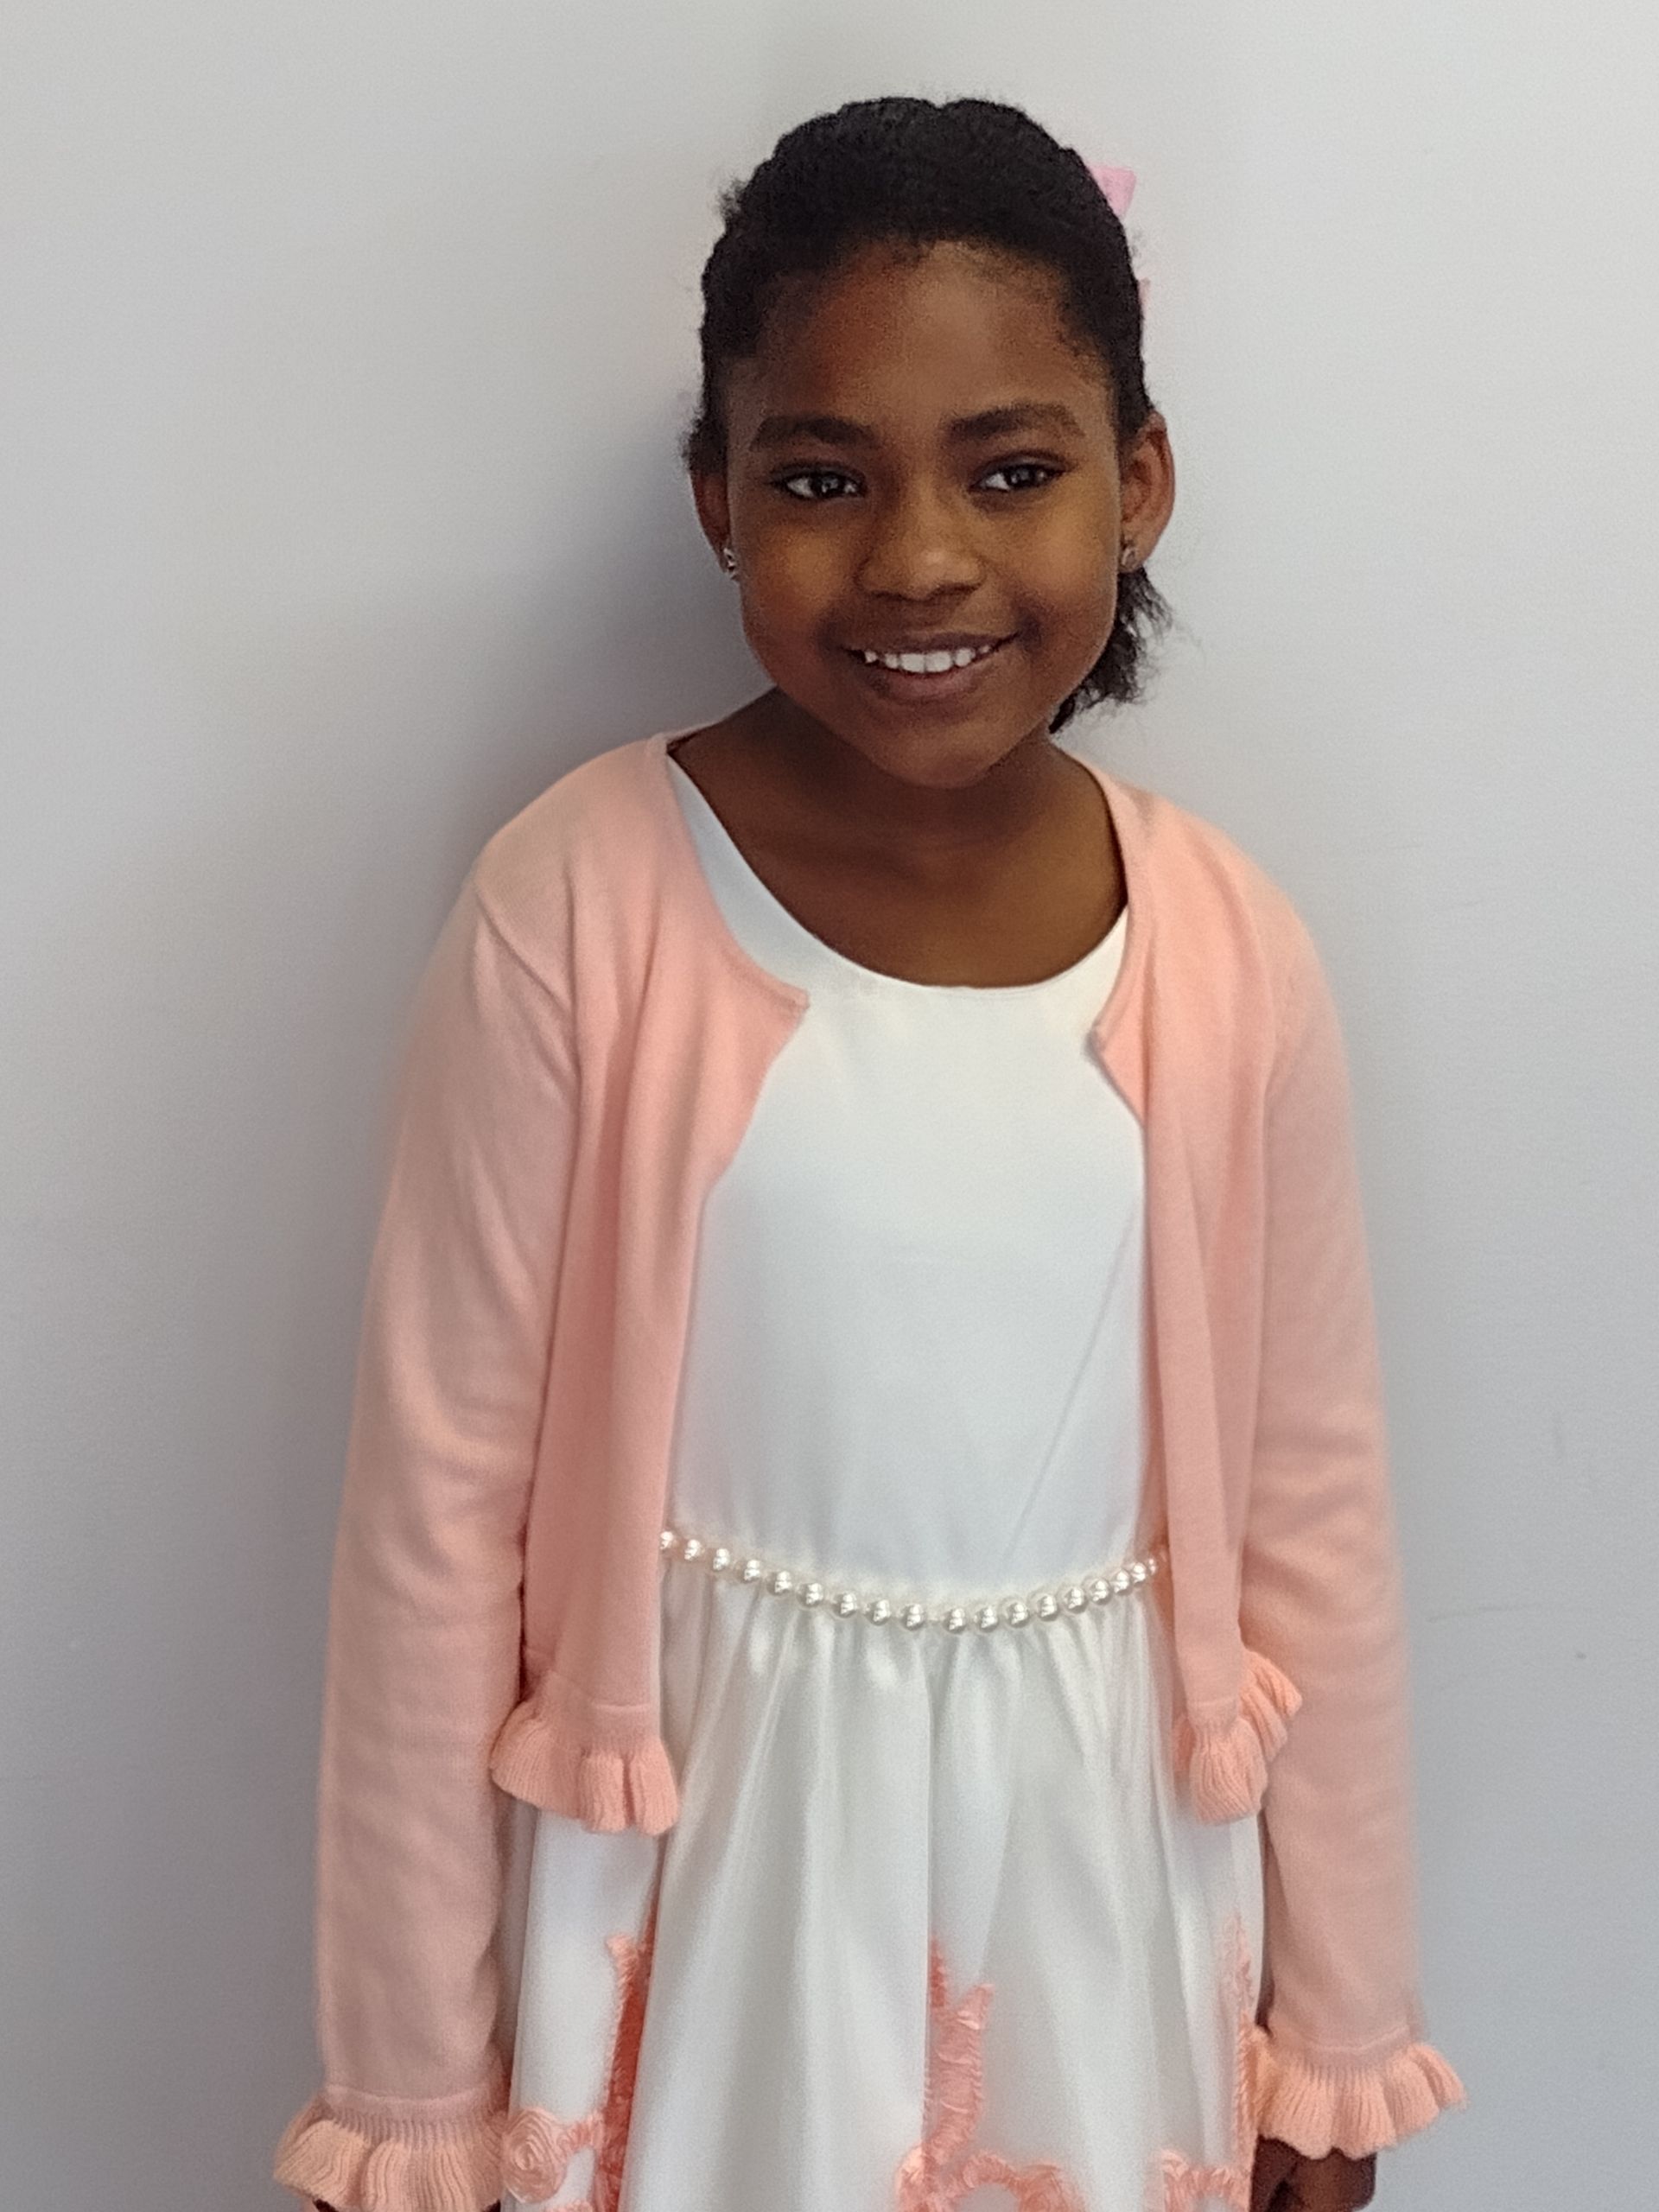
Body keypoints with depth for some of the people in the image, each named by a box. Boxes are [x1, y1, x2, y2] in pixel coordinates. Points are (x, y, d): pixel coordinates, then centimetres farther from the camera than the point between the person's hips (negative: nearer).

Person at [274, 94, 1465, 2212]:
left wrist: (1345, 2032, 8)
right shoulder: (575, 907, -15)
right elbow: (438, 1505, -10)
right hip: (717, 1872, -2)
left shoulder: (1234, 953, -7)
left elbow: (1314, 1513, 1)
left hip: (1102, 1866, 3)